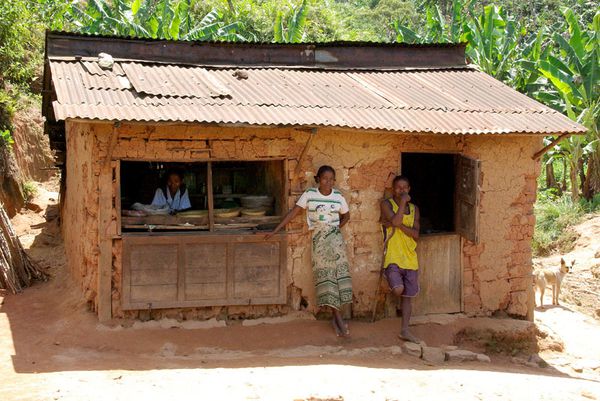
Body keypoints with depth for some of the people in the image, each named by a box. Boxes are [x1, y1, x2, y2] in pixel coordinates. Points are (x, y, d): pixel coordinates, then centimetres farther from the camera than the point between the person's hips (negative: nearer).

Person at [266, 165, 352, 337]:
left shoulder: (338, 197, 3)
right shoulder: (309, 194, -1)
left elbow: (346, 215, 19)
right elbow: (293, 212, 1)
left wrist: (336, 228, 4)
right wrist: (275, 230, -2)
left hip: (335, 238, 1)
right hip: (318, 239, -1)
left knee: (338, 274, -6)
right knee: (326, 277, -4)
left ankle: (336, 318, 4)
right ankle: (338, 318, -2)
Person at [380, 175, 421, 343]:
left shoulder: (414, 208, 11)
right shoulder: (387, 204, -2)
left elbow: (416, 234, 0)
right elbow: (395, 221, -20)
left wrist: (398, 224, -13)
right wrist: (403, 202, -12)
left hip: (410, 258, 5)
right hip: (393, 257, -5)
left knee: (408, 296, 7)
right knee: (398, 289, -23)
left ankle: (405, 330, 16)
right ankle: (393, 285, 13)